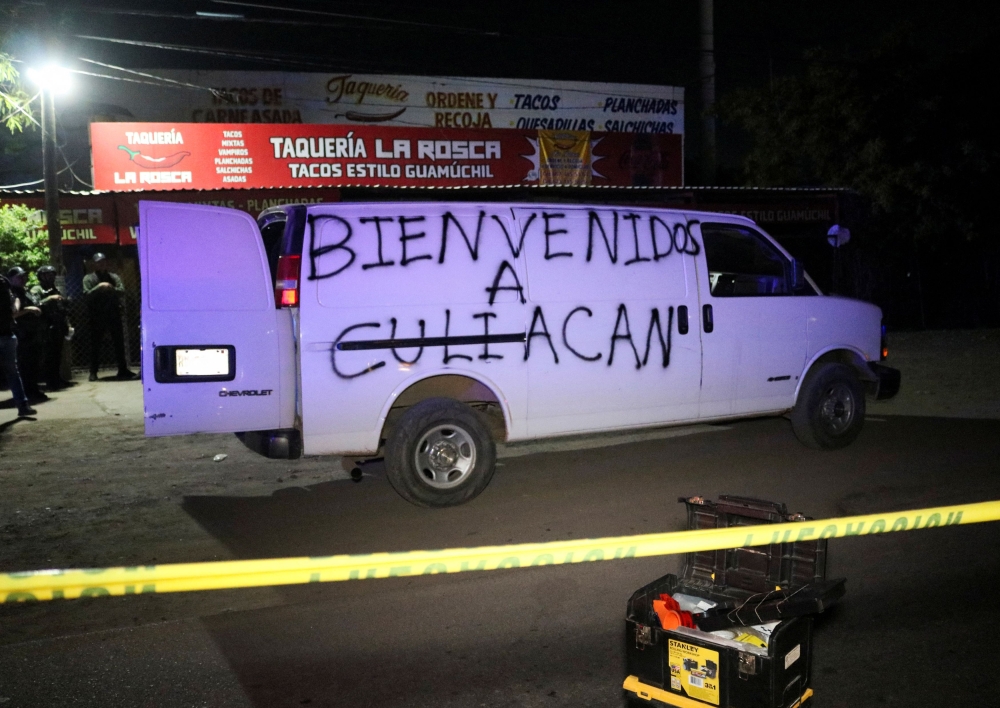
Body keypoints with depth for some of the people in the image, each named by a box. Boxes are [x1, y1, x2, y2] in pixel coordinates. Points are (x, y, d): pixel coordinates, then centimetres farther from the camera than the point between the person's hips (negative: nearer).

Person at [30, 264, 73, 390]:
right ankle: (51, 382, -3)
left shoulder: (56, 290, 21)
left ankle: (57, 379, 18)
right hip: (47, 329, -7)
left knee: (57, 355, 11)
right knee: (48, 356, -5)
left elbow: (64, 308, 23)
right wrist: (49, 299, -28)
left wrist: (67, 325, 16)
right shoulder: (36, 290, -2)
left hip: (59, 328, 7)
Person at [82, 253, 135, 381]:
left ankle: (123, 369, 9)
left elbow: (121, 291, -2)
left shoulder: (114, 277, 14)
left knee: (119, 342, 3)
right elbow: (87, 295, -7)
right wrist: (98, 287, -19)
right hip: (97, 316, -2)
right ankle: (93, 372, 4)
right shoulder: (88, 278, 7)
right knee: (95, 344, 0)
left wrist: (111, 289, -20)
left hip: (113, 314, 2)